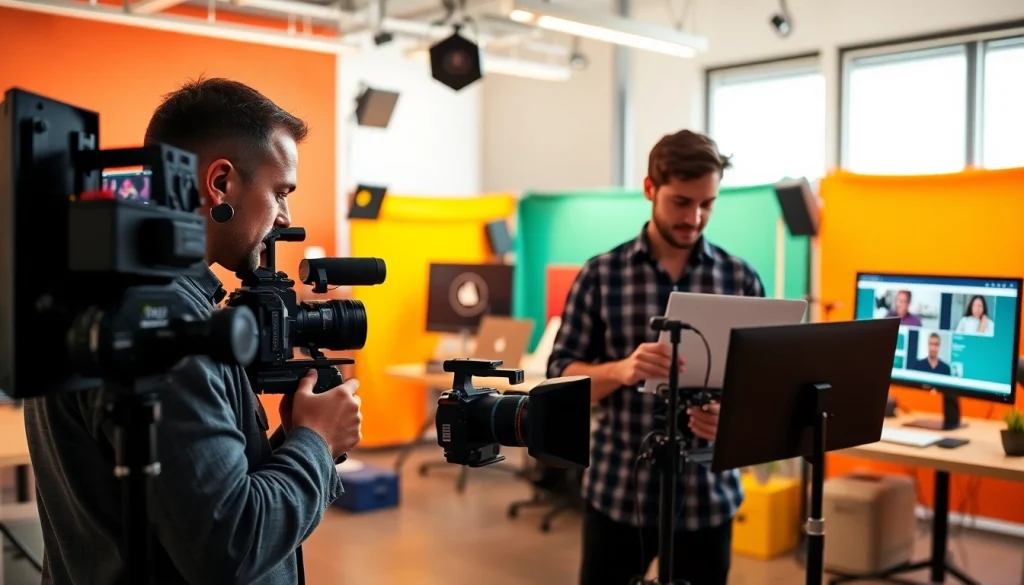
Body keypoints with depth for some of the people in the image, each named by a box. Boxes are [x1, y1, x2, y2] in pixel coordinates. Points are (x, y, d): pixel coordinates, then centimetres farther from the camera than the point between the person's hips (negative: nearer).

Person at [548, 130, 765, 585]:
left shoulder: (741, 280, 1)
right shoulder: (601, 274, -1)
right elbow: (561, 376, -4)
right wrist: (620, 370, -24)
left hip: (708, 496, 1)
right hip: (617, 493, -1)